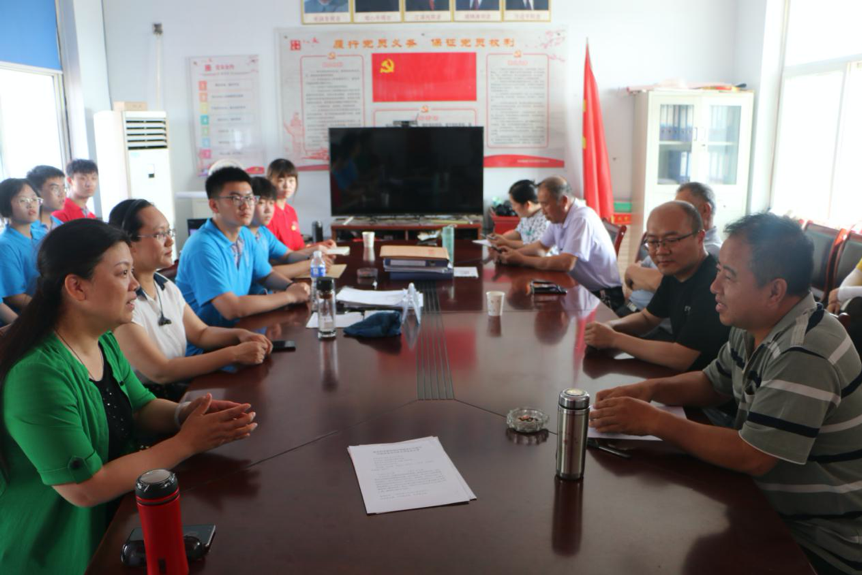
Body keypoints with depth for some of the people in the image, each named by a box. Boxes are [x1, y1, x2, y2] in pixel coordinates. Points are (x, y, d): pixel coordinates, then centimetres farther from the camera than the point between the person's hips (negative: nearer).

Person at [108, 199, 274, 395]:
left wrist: (240, 335, -5)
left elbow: (200, 333, 15)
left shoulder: (166, 286, 7)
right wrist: (234, 354, -22)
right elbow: (160, 372, -22)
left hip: (180, 385, 8)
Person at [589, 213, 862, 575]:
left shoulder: (806, 355, -29)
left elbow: (751, 457, -28)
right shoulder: (752, 328, 0)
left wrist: (653, 421, -22)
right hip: (771, 509, 8)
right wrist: (650, 389, -6)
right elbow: (712, 383, 13)